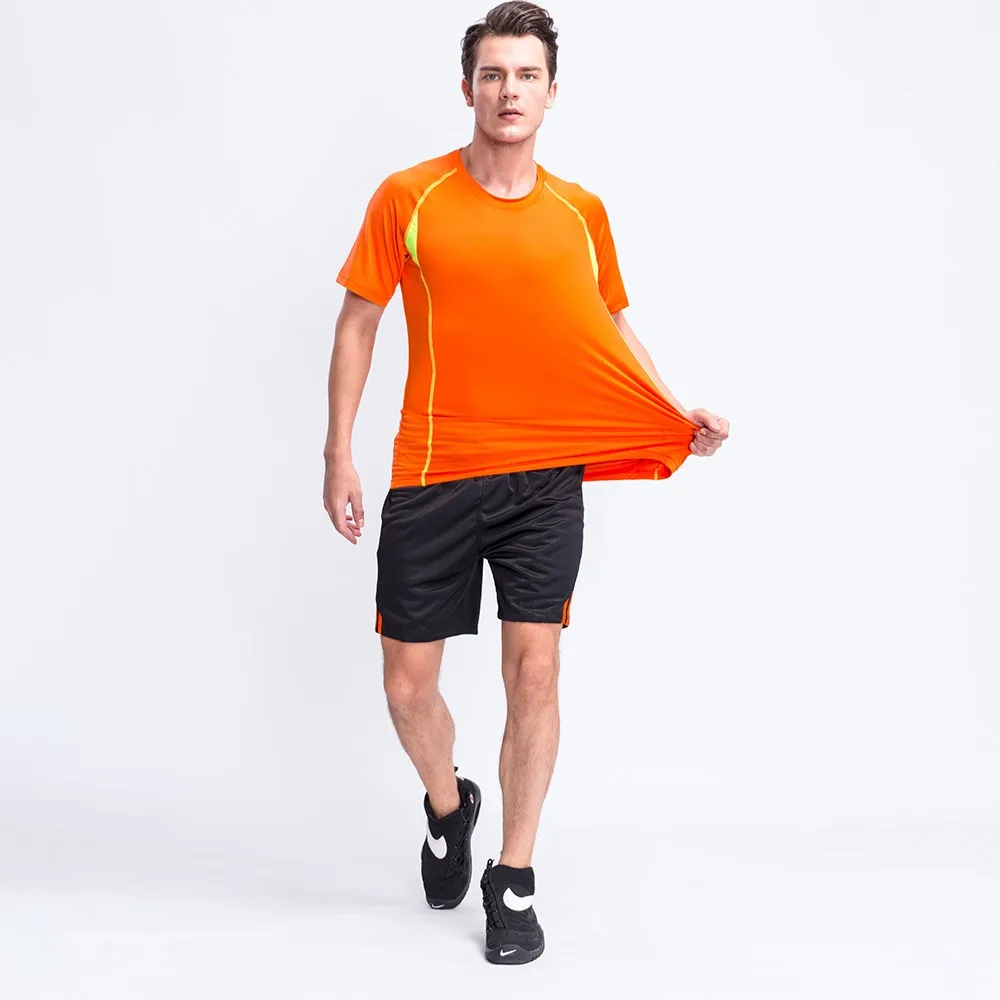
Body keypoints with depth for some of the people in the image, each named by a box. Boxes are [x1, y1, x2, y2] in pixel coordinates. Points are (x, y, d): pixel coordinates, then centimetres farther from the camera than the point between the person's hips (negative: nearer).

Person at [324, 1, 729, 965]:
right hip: (431, 482, -1)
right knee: (407, 681, 4)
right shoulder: (408, 198, -1)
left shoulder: (580, 213, 6)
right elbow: (357, 324, 4)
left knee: (533, 670, -2)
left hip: (546, 479, 1)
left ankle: (514, 879, 14)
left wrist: (678, 414, 4)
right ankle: (447, 806, 37)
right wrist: (338, 455, -1)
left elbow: (613, 327, 18)